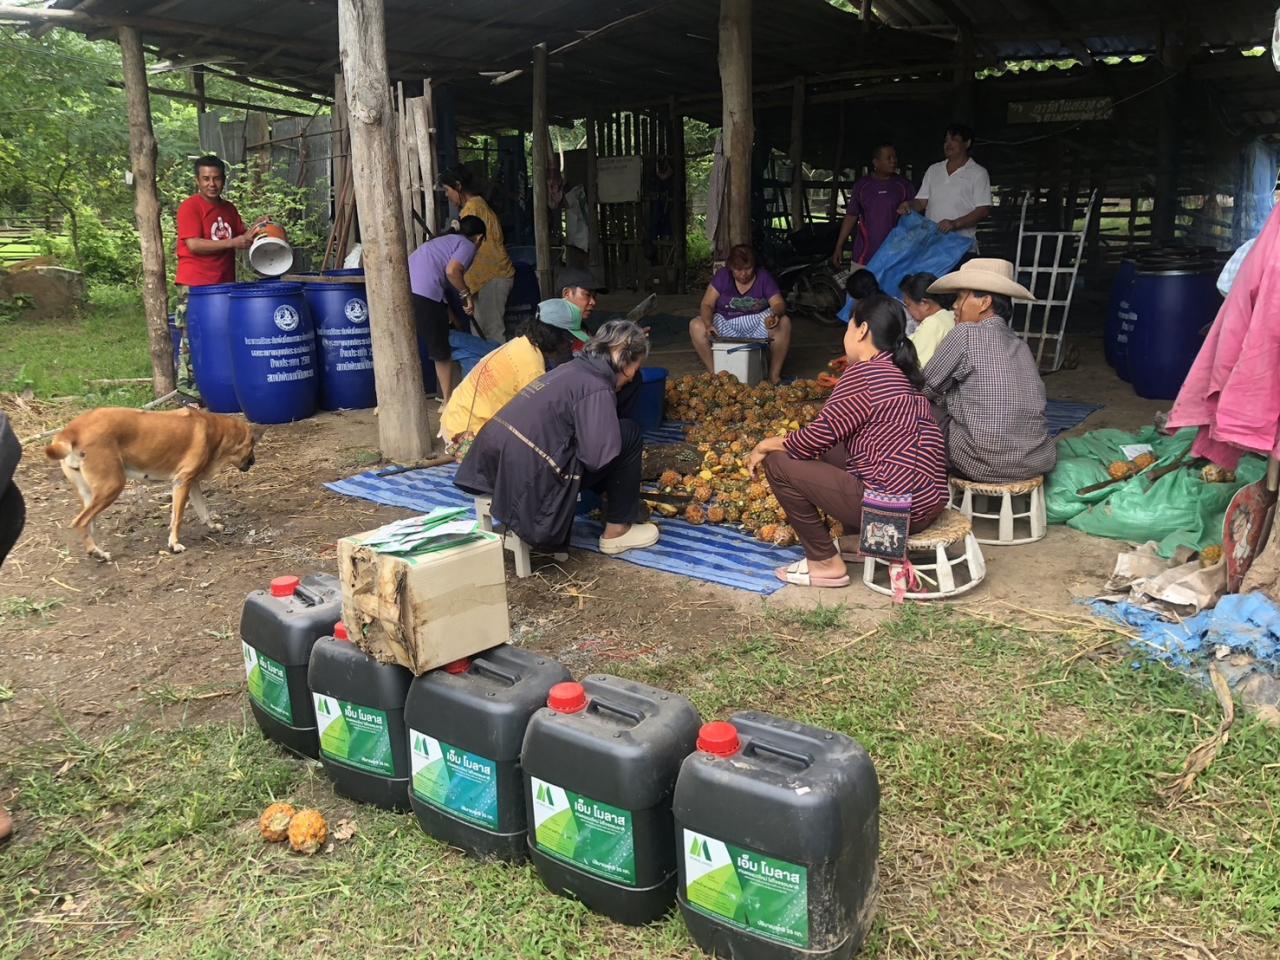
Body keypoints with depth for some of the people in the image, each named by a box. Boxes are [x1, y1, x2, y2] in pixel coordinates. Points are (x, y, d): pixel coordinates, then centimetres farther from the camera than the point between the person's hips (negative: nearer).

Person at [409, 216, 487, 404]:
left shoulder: (444, 240, 32)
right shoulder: (468, 245, 8)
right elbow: (452, 270, -11)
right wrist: (467, 295, 3)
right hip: (425, 295, -7)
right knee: (441, 350, 9)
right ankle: (448, 400, 17)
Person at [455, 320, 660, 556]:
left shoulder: (575, 368, 16)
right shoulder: (596, 388, -12)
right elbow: (597, 457, -21)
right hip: (527, 481, -9)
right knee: (629, 434, 1)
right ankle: (617, 530, 7)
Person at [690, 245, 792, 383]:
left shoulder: (763, 277, -3)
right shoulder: (722, 276, -4)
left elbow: (779, 303, -8)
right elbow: (707, 305, -8)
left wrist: (775, 314, -35)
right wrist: (708, 325, -30)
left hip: (757, 322, 0)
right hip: (726, 323, 0)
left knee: (784, 322, -29)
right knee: (696, 326, -26)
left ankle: (774, 375, -21)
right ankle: (714, 374, -24)